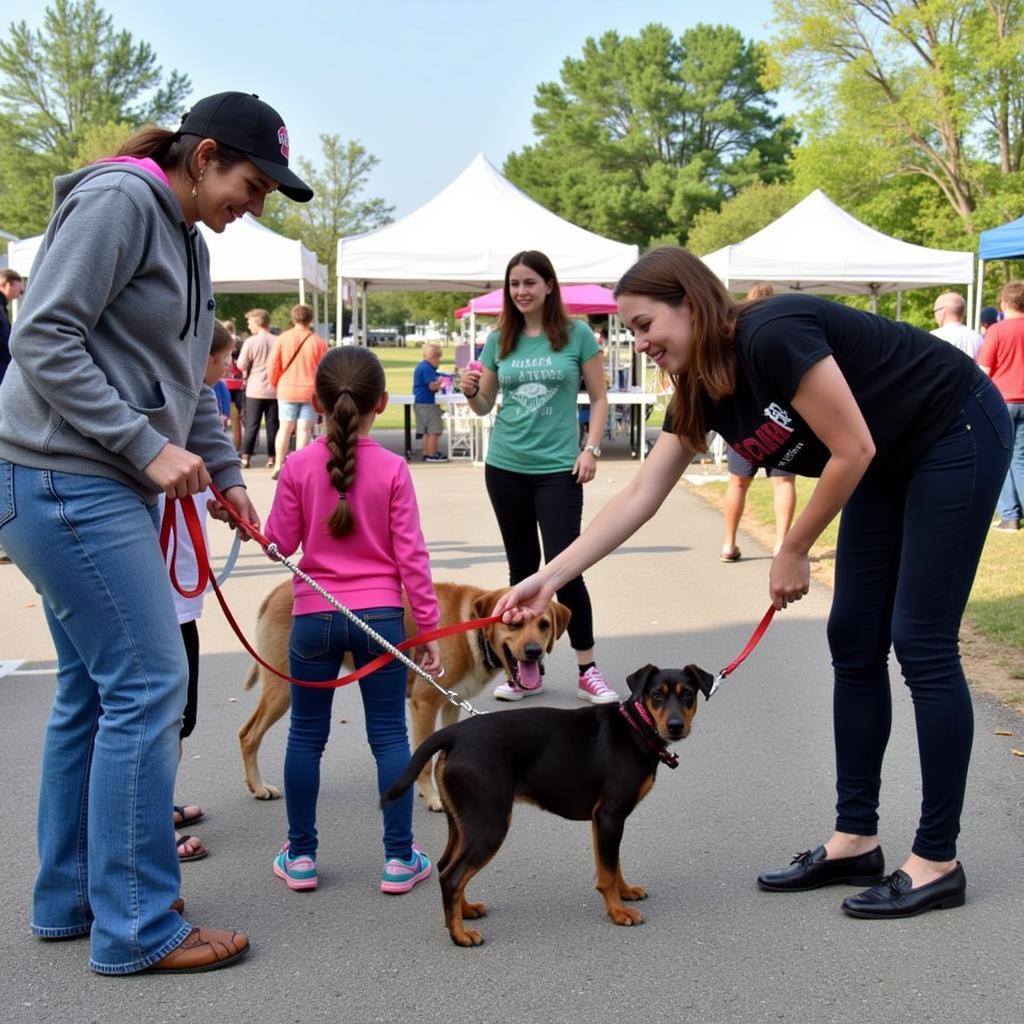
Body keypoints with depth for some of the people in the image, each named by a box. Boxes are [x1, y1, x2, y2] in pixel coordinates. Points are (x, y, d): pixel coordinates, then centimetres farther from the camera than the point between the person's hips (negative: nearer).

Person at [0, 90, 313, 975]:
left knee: (93, 690, 13)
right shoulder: (119, 200, -12)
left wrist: (226, 472, 10)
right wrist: (150, 448, -18)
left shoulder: (187, 240, 17)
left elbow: (186, 380, 22)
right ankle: (137, 926, 2)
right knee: (148, 685, -8)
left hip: (107, 486, 10)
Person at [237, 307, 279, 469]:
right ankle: (271, 458, 8)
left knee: (251, 425, 4)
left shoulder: (250, 342, -9)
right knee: (272, 425, 7)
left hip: (255, 390, -2)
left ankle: (245, 458, 2)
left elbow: (241, 366, -5)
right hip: (274, 390, 2)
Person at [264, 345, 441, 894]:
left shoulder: (298, 466, -6)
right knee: (389, 735, 7)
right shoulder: (392, 468, -7)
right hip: (379, 614, 0)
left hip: (314, 616, 1)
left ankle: (300, 855, 19)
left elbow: (280, 543, 0)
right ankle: (399, 858, 10)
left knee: (306, 735, 12)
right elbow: (410, 554, -6)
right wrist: (428, 626, 0)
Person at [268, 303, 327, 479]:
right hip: (311, 391, -1)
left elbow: (272, 367, -2)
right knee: (304, 429, 3)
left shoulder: (282, 339, -2)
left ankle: (279, 466, 5)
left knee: (285, 428, 8)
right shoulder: (318, 342, -4)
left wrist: (276, 385, 15)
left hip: (287, 390, 1)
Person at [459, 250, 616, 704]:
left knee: (563, 567, -8)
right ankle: (527, 671, 19)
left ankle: (588, 672, 6)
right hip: (505, 467, 4)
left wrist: (591, 449, -8)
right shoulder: (499, 340, 7)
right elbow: (485, 406, 14)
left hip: (558, 468, -3)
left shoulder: (576, 334, -1)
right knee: (522, 568, 10)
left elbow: (599, 398, 3)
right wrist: (470, 391, -8)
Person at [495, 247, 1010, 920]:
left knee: (921, 643, -8)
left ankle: (938, 862, 2)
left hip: (958, 436, -8)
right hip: (894, 464, 9)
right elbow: (638, 498, -3)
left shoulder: (774, 335, -28)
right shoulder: (701, 392, -2)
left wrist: (794, 553, -14)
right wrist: (550, 577, -8)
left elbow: (853, 449, -26)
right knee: (854, 642, 6)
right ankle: (856, 839, 16)